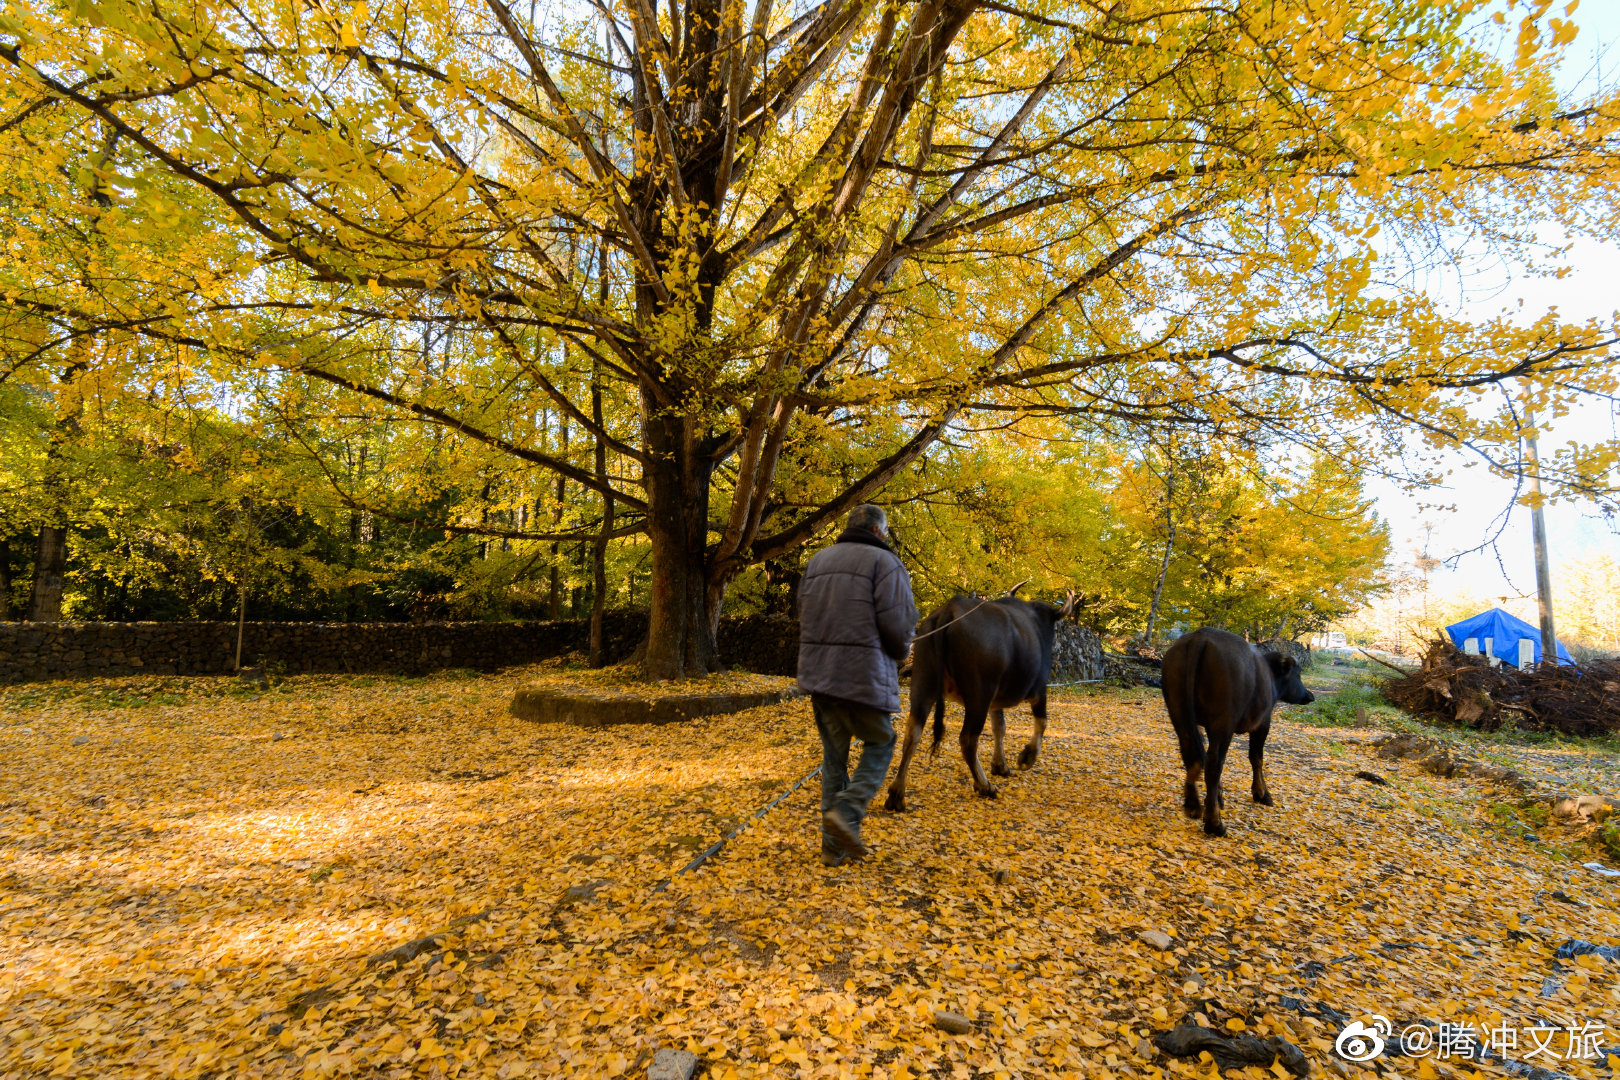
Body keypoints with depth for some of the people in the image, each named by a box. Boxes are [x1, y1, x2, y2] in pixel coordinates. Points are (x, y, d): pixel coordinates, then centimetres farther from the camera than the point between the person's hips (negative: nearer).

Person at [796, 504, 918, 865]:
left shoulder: (817, 561, 14)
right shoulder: (885, 562, -6)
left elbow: (804, 617, 16)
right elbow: (897, 625, -12)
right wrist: (899, 653, 7)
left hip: (818, 672, 6)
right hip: (865, 674, -6)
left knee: (834, 755, 14)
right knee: (879, 744, 14)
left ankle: (834, 845, 19)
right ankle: (847, 812, -3)